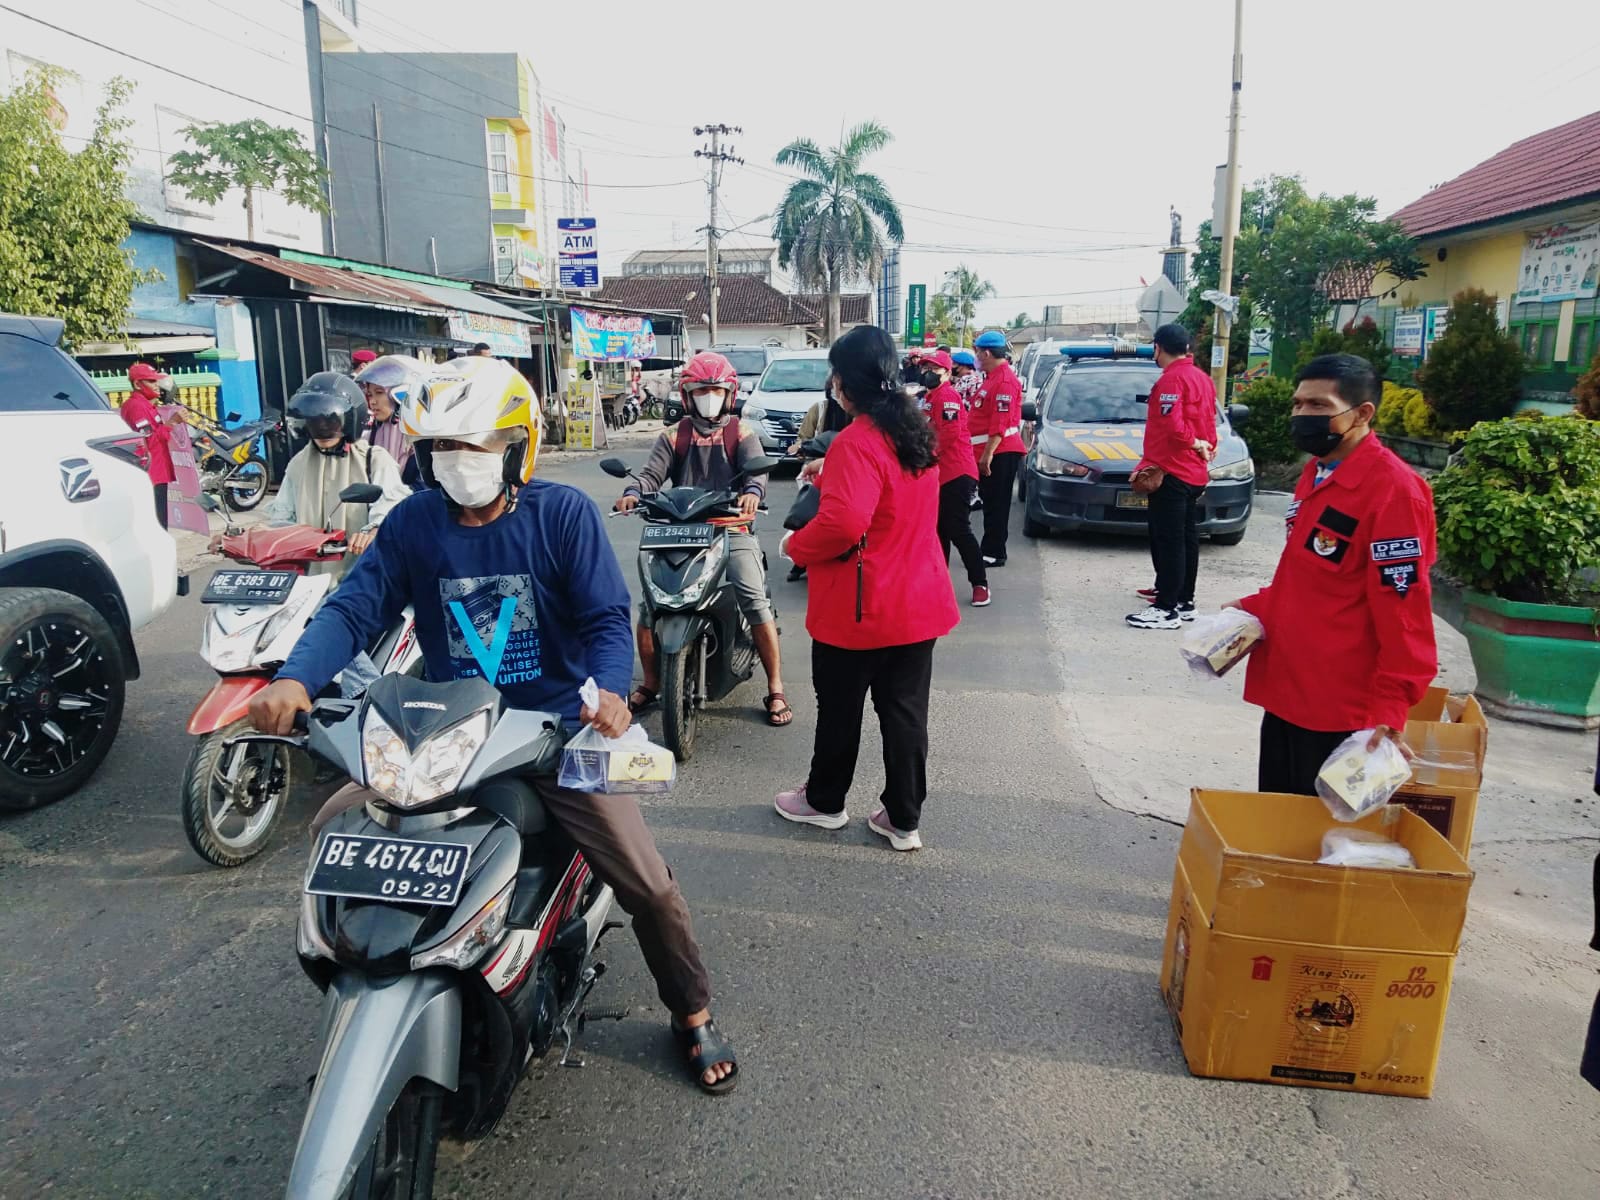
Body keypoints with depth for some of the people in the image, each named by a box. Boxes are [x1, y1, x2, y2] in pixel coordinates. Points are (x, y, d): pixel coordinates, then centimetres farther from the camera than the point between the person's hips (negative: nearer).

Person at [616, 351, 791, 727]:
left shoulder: (741, 432, 9)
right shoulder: (673, 436, 15)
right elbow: (653, 473, 1)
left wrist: (752, 492, -33)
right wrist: (633, 492, -23)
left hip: (731, 527, -2)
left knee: (756, 600, -19)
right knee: (649, 603, -9)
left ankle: (775, 690, -9)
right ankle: (650, 683, 12)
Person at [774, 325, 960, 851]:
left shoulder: (857, 443, -21)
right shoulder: (914, 431, 6)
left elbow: (843, 523, -31)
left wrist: (795, 545, -14)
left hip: (859, 608, -7)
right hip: (918, 601, 7)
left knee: (840, 708, 13)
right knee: (905, 709, 13)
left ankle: (825, 801, 32)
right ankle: (904, 818, 22)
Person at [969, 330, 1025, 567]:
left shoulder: (1005, 380, -16)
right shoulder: (992, 377, 18)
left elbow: (1001, 422, -23)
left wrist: (988, 453, -25)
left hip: (1000, 452, -10)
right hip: (988, 452, 10)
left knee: (996, 505, -6)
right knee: (990, 503, 14)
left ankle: (994, 553, -2)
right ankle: (990, 550, 21)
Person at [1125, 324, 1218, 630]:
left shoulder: (1171, 379, -15)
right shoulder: (1202, 378, 14)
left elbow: (1172, 426, -25)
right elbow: (1209, 423, 16)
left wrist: (1195, 444, -9)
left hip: (1171, 473, -10)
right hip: (1195, 474, 10)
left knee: (1168, 541, -8)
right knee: (1186, 539, 14)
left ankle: (1166, 609, -7)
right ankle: (1185, 602, 21)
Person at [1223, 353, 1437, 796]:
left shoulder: (1393, 489, -17)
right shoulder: (1315, 473, 12)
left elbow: (1404, 612, -20)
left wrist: (1391, 706, -22)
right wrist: (1257, 607, 7)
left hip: (1341, 709, -9)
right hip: (1286, 693, 9)